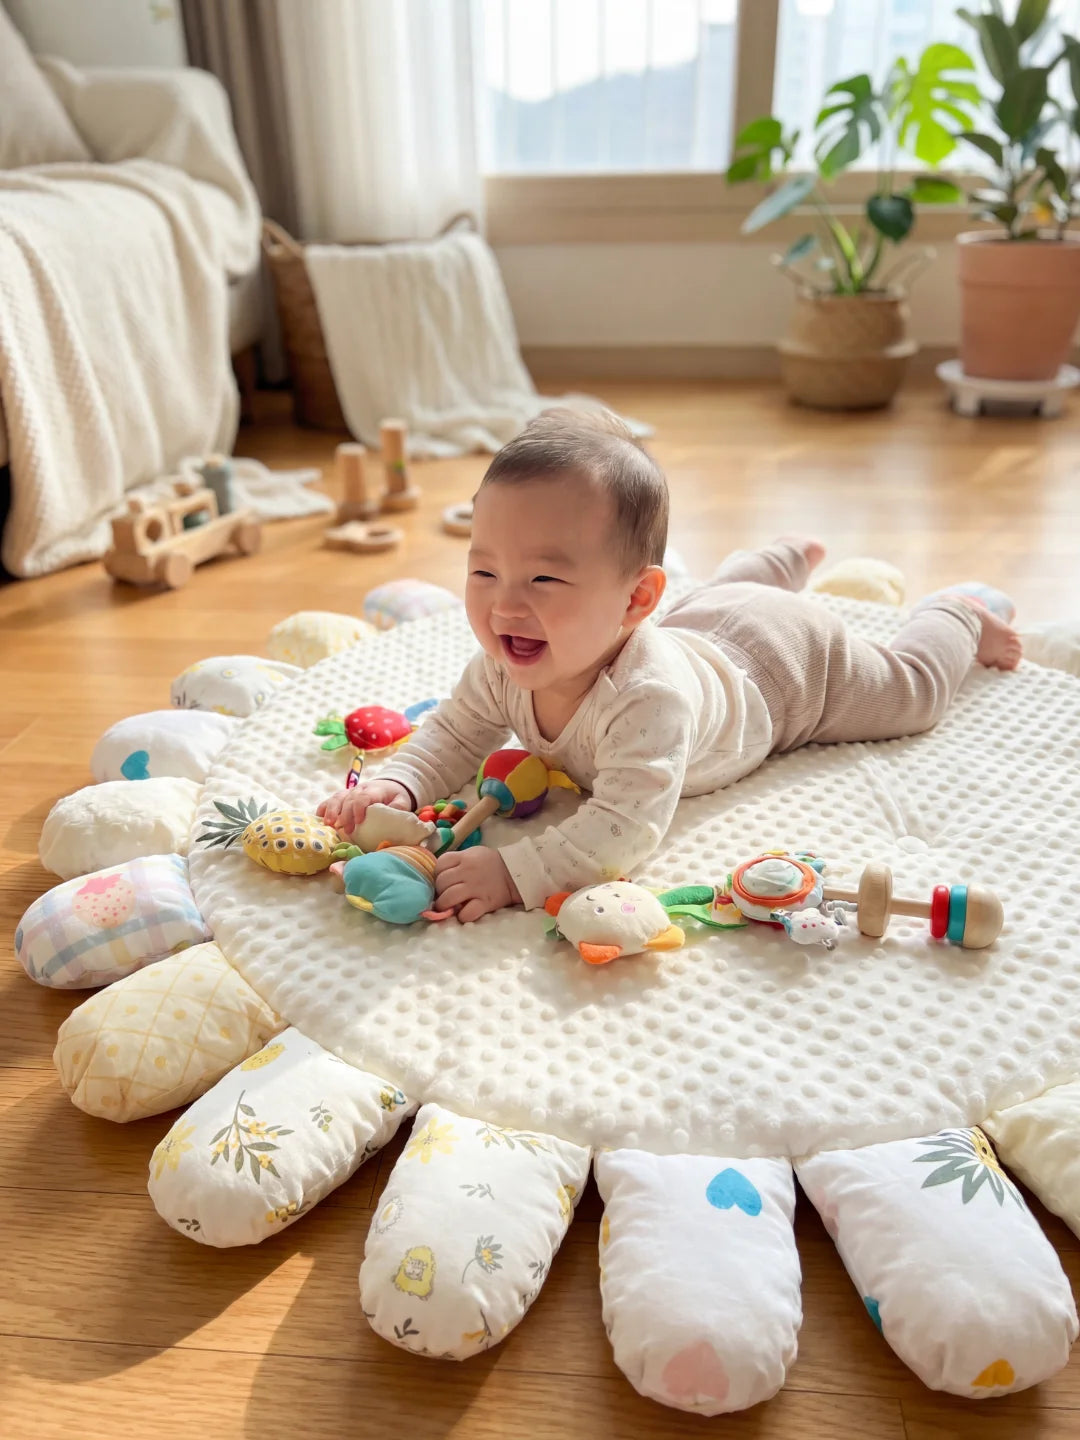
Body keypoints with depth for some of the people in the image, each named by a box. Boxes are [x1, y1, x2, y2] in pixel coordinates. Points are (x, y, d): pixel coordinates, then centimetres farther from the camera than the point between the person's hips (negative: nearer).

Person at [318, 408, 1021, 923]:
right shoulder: (507, 666, -32)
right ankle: (792, 556, 65)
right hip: (702, 625, 6)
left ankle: (961, 617, 47)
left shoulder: (648, 697, -52)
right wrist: (398, 784, -37)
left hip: (786, 660, -5)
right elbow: (456, 732, -18)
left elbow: (624, 830, -57)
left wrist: (513, 871, -65)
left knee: (910, 692, 22)